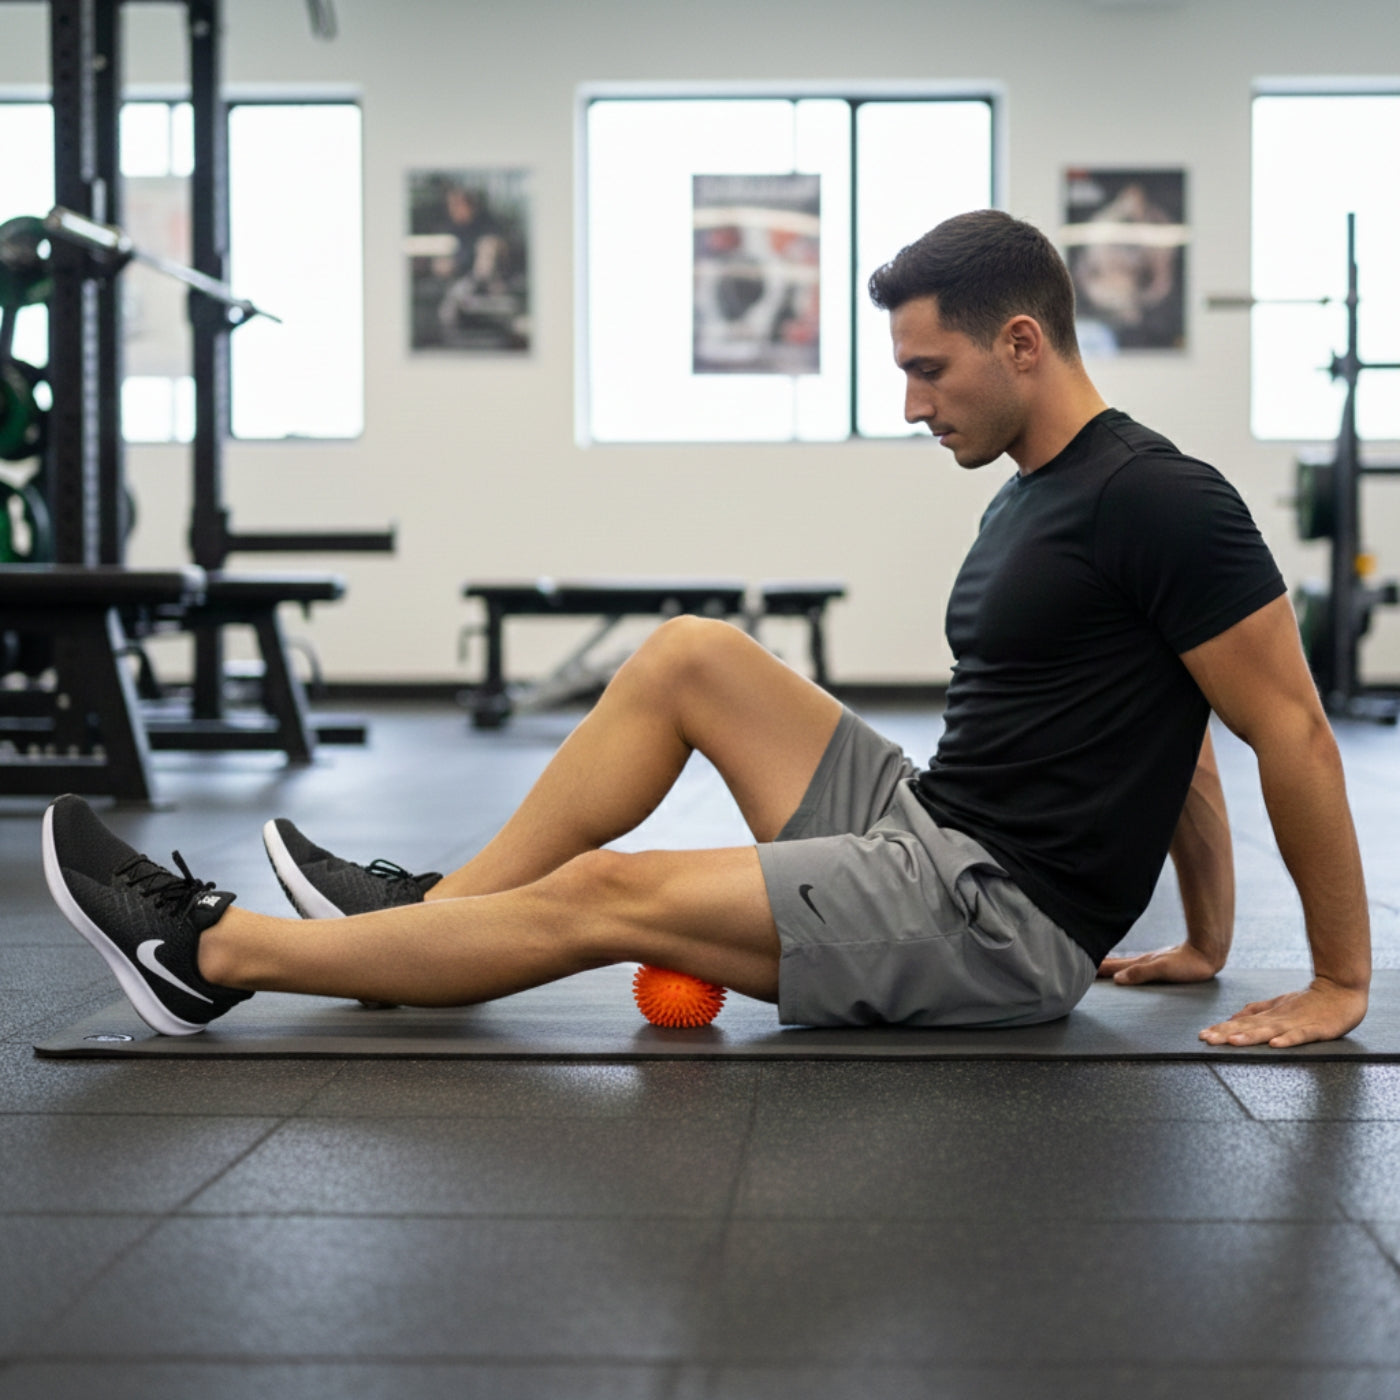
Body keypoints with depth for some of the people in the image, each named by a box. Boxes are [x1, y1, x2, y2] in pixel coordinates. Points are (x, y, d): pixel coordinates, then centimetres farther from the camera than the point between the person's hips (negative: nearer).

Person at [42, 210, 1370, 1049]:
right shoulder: (1028, 501, 13)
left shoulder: (1156, 500, -18)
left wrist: (1336, 984, -13)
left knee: (605, 897, -15)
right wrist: (1205, 945, 22)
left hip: (1001, 919, -9)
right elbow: (1160, 731, 21)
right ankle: (431, 904, 7)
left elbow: (1293, 729, -16)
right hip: (927, 830, 10)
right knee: (689, 655, 6)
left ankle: (206, 953, -5)